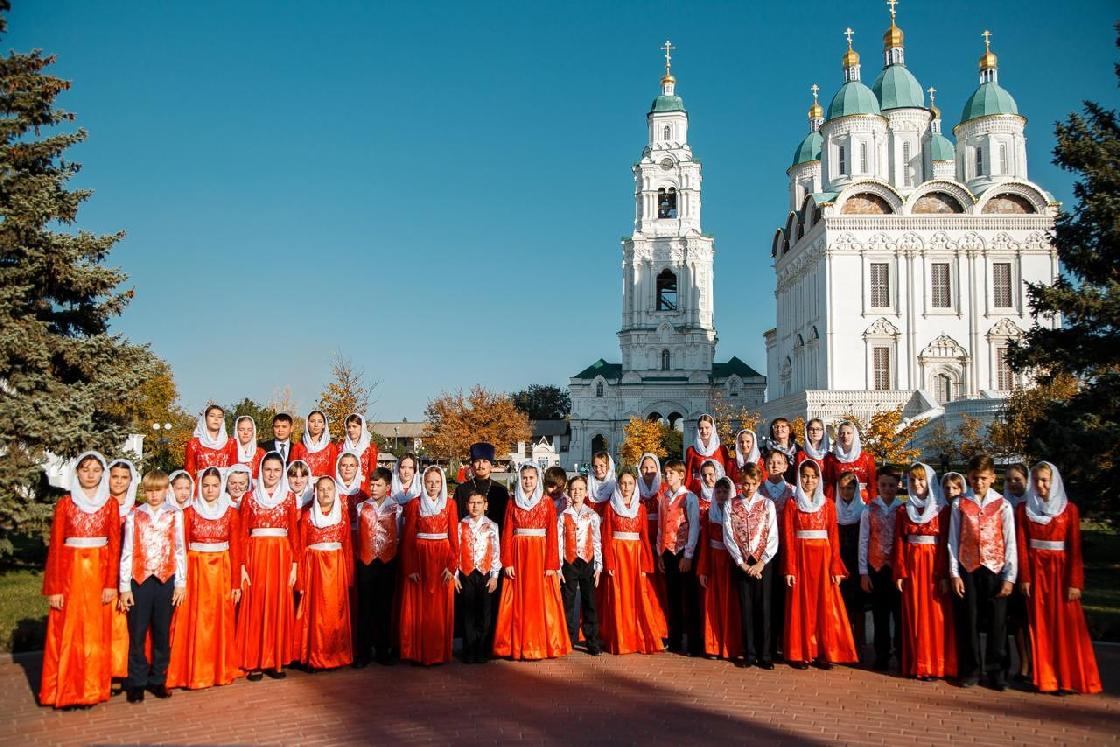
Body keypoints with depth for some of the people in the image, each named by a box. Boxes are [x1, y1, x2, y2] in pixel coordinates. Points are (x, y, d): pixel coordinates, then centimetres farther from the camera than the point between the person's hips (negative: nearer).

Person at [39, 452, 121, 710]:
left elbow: (114, 545, 3)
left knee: (96, 631, 4)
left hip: (99, 571, 1)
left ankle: (92, 689, 14)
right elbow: (55, 546, -1)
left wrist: (111, 583, -5)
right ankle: (65, 691, 10)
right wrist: (54, 588, -7)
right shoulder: (65, 503, 2)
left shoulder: (110, 504, 5)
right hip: (70, 570, -1)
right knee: (67, 632, 0)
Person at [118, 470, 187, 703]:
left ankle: (158, 680, 17)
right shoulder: (134, 516, 4)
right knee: (137, 634, 3)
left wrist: (181, 583, 0)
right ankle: (136, 683, 13)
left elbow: (180, 550, 4)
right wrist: (125, 587, 0)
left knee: (162, 634, 7)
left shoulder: (175, 515, 4)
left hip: (166, 580, 0)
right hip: (139, 580, 0)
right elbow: (127, 552, 3)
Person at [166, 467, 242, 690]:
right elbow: (181, 548, -1)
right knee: (194, 623, -2)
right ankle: (193, 673, 9)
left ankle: (221, 670, 17)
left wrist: (236, 583, -1)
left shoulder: (231, 512, 3)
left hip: (221, 572, 1)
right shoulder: (190, 511, 2)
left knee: (221, 622, 4)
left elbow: (236, 550, 2)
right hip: (195, 570, 0)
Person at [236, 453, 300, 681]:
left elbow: (294, 533, 5)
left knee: (279, 605, 2)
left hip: (282, 555, 1)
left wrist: (294, 564, -2)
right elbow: (243, 535, 2)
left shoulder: (288, 497, 7)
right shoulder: (250, 497, 4)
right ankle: (254, 663, 7)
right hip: (256, 554, -1)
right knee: (256, 606, -1)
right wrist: (243, 567, -5)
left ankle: (276, 661, 11)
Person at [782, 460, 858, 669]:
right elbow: (788, 538, -2)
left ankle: (824, 652, 10)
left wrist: (836, 568, -6)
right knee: (801, 605, 1)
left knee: (825, 604, 1)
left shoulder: (828, 504, 8)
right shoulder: (792, 504, 4)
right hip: (801, 558, -1)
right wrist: (790, 569, -10)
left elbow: (834, 537, 3)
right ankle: (800, 653, 8)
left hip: (823, 558, 1)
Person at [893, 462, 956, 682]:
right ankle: (916, 664, 11)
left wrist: (944, 573, -13)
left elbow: (946, 542, -6)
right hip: (911, 566, 3)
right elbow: (899, 543, 6)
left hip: (935, 566, -3)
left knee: (935, 614, -2)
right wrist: (899, 573, -1)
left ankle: (936, 666, 7)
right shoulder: (904, 511, 9)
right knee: (914, 615, 5)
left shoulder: (943, 509, -1)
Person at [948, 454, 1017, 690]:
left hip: (995, 570, -1)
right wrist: (954, 574, -1)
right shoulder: (960, 504, 5)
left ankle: (997, 672, 15)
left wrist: (1009, 577, -3)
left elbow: (1010, 543, 1)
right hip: (967, 569, 1)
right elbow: (953, 541, 5)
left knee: (997, 622, 2)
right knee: (968, 622, 5)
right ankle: (970, 671, 17)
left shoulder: (1002, 505, 2)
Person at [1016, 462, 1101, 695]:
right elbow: (1022, 546, 0)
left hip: (1062, 570, -1)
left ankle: (1069, 678, 6)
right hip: (1036, 570, 1)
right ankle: (1044, 678, 10)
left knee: (1066, 624, -2)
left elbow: (1075, 548, -4)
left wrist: (1075, 582, -11)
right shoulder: (1024, 509, 5)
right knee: (1040, 625, 3)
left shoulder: (1069, 509, 1)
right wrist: (1025, 578, -8)